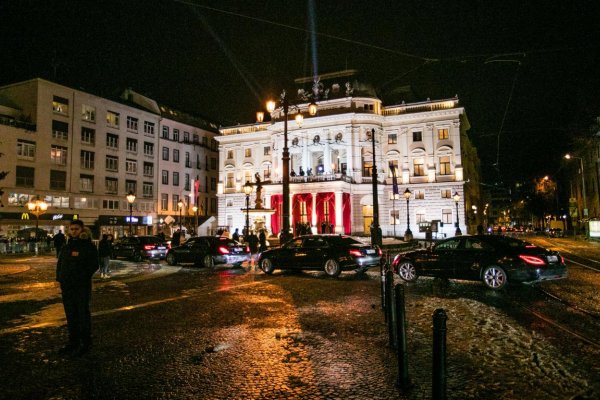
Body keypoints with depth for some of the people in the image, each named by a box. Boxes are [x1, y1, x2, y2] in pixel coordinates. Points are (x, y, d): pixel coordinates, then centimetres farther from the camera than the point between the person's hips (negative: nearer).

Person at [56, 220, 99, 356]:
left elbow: (93, 265, -8)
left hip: (82, 287, -6)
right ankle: (73, 342, 26)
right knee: (70, 315, 13)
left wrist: (82, 277, -16)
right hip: (67, 286, 6)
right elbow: (60, 264, 16)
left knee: (83, 314, 1)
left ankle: (85, 343, 11)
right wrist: (60, 280, 6)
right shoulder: (66, 247, 12)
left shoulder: (88, 246, -5)